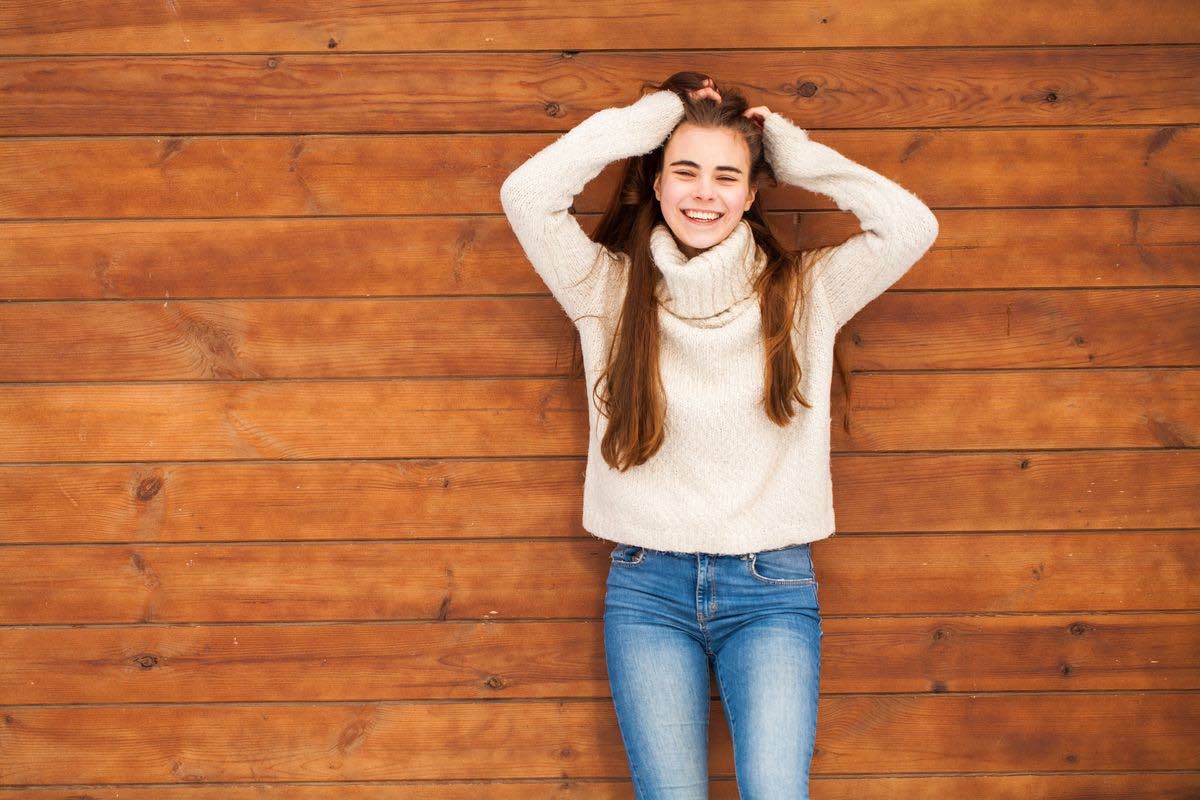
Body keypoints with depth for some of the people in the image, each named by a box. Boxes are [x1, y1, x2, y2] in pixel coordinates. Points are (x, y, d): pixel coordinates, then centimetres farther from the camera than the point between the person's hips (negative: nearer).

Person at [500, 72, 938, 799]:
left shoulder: (803, 291, 4)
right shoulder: (613, 290, 3)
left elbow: (911, 224, -8)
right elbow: (527, 193, -9)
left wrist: (797, 155, -1)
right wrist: (649, 118, -3)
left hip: (772, 587, 0)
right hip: (647, 584, 0)